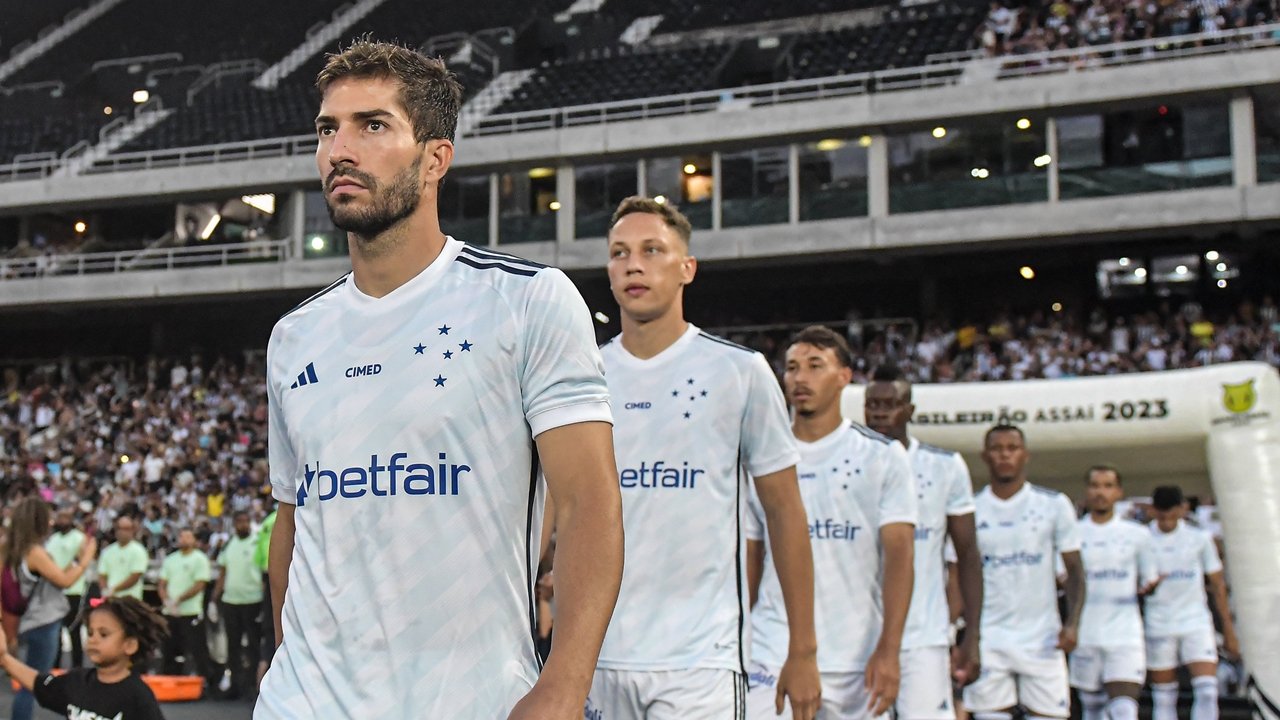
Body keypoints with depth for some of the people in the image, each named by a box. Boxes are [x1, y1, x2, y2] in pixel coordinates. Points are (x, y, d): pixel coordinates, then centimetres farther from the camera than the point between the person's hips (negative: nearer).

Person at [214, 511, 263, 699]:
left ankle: (251, 682, 6)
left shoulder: (258, 543, -5)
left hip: (253, 600, -5)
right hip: (230, 599, 5)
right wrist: (215, 597, 7)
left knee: (253, 643, 0)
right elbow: (223, 572, 16)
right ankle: (234, 681, 19)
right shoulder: (229, 545, 12)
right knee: (233, 643, 11)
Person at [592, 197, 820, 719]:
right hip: (599, 657, 3)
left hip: (701, 660, -3)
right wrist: (560, 653, 4)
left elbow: (784, 512, 3)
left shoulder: (740, 371, -1)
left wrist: (803, 651, 1)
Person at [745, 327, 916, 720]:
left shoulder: (883, 456, 0)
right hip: (773, 655, 1)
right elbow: (749, 560, 13)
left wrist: (888, 650, -15)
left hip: (857, 659, -1)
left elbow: (898, 554, -6)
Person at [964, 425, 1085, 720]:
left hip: (1041, 639, 0)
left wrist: (1072, 623, -11)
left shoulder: (1054, 505, 2)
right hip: (988, 640, 1)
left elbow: (1074, 569, 4)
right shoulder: (971, 510, 5)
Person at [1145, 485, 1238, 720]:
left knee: (1207, 692, -12)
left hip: (1196, 623, 1)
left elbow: (1217, 585, 9)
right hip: (1159, 627, 0)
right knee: (1163, 698, 4)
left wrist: (1228, 630, 8)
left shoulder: (1200, 539, 3)